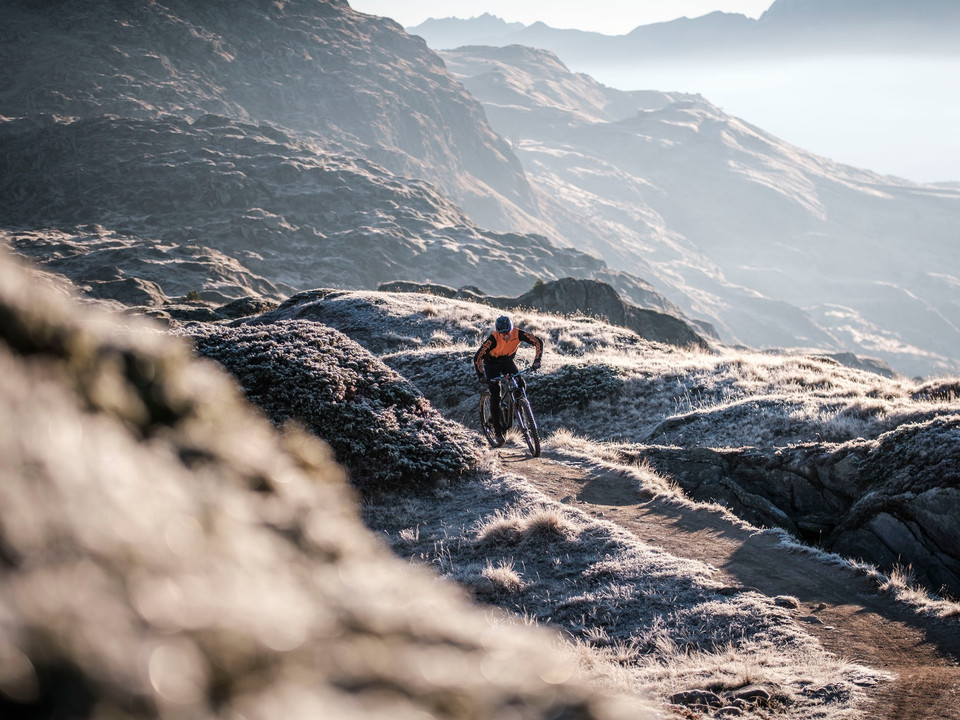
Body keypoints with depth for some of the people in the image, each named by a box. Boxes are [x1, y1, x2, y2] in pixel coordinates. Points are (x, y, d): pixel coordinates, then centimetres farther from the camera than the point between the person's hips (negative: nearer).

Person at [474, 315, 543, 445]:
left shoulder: (518, 334, -27)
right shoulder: (493, 339, -33)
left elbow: (538, 342, -21)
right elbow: (478, 357, -29)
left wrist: (537, 361, -30)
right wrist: (481, 376, -34)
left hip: (507, 360, 3)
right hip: (492, 363, -3)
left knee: (521, 385, -18)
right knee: (495, 395, -13)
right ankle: (498, 431, -6)